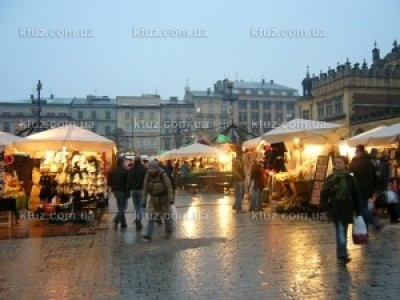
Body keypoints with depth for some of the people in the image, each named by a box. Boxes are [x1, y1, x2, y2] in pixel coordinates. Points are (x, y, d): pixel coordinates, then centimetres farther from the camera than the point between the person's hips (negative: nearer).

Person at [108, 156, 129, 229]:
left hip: (115, 190, 6)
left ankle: (123, 223, 17)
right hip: (123, 191, -6)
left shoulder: (112, 171, 5)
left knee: (120, 207, 14)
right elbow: (128, 182, -13)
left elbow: (109, 182, 8)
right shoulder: (125, 171, -13)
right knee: (122, 207, 0)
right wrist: (128, 191, -4)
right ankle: (116, 220, -19)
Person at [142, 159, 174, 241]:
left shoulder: (163, 174, -19)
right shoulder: (148, 175, -7)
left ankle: (168, 232, 29)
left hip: (163, 198, -3)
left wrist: (171, 199, -22)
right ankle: (149, 235, -8)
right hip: (153, 199, 3)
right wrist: (144, 200, -1)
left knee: (166, 216, 9)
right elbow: (145, 188, -1)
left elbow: (169, 187, -19)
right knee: (151, 216, -6)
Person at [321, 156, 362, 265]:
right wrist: (324, 207, -12)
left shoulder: (350, 179, 2)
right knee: (340, 231, -10)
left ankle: (341, 253, 25)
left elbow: (356, 196, 5)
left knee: (343, 231, 12)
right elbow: (324, 193, -2)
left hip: (347, 209, 2)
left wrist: (358, 212, 5)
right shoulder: (331, 179, -2)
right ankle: (343, 254, -11)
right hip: (336, 209, -2)